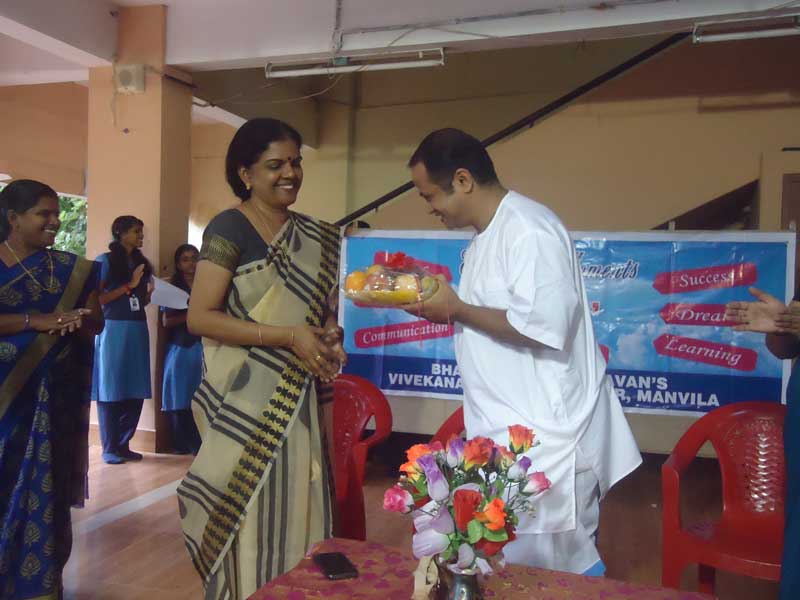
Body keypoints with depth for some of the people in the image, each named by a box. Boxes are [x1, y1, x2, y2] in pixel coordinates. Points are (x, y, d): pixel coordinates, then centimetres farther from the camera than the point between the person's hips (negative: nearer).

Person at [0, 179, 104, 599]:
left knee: (46, 483, 5)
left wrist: (79, 320, -14)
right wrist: (37, 321, -21)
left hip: (54, 394, 2)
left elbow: (97, 322, 7)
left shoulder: (72, 268, 7)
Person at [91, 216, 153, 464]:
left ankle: (123, 445, 14)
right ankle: (110, 449, 8)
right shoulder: (106, 261, -2)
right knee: (111, 391, 0)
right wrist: (129, 285, -12)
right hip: (113, 330, -6)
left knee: (135, 391, 4)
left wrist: (151, 291, 2)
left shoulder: (141, 262, 16)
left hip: (138, 330, 6)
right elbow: (97, 299, -9)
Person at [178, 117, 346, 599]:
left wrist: (331, 337, -2)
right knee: (247, 512, 2)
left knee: (295, 509, 12)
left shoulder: (313, 236, 11)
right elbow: (200, 317, -15)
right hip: (245, 398, -6)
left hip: (297, 397, 6)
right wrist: (288, 337, -20)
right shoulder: (229, 228, -9)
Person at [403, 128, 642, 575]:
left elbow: (543, 326, -27)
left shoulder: (529, 230, -18)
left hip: (543, 434, -10)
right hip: (508, 429, 10)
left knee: (557, 564, 2)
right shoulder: (487, 236, 13)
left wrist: (455, 309, -18)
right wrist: (441, 305, 8)